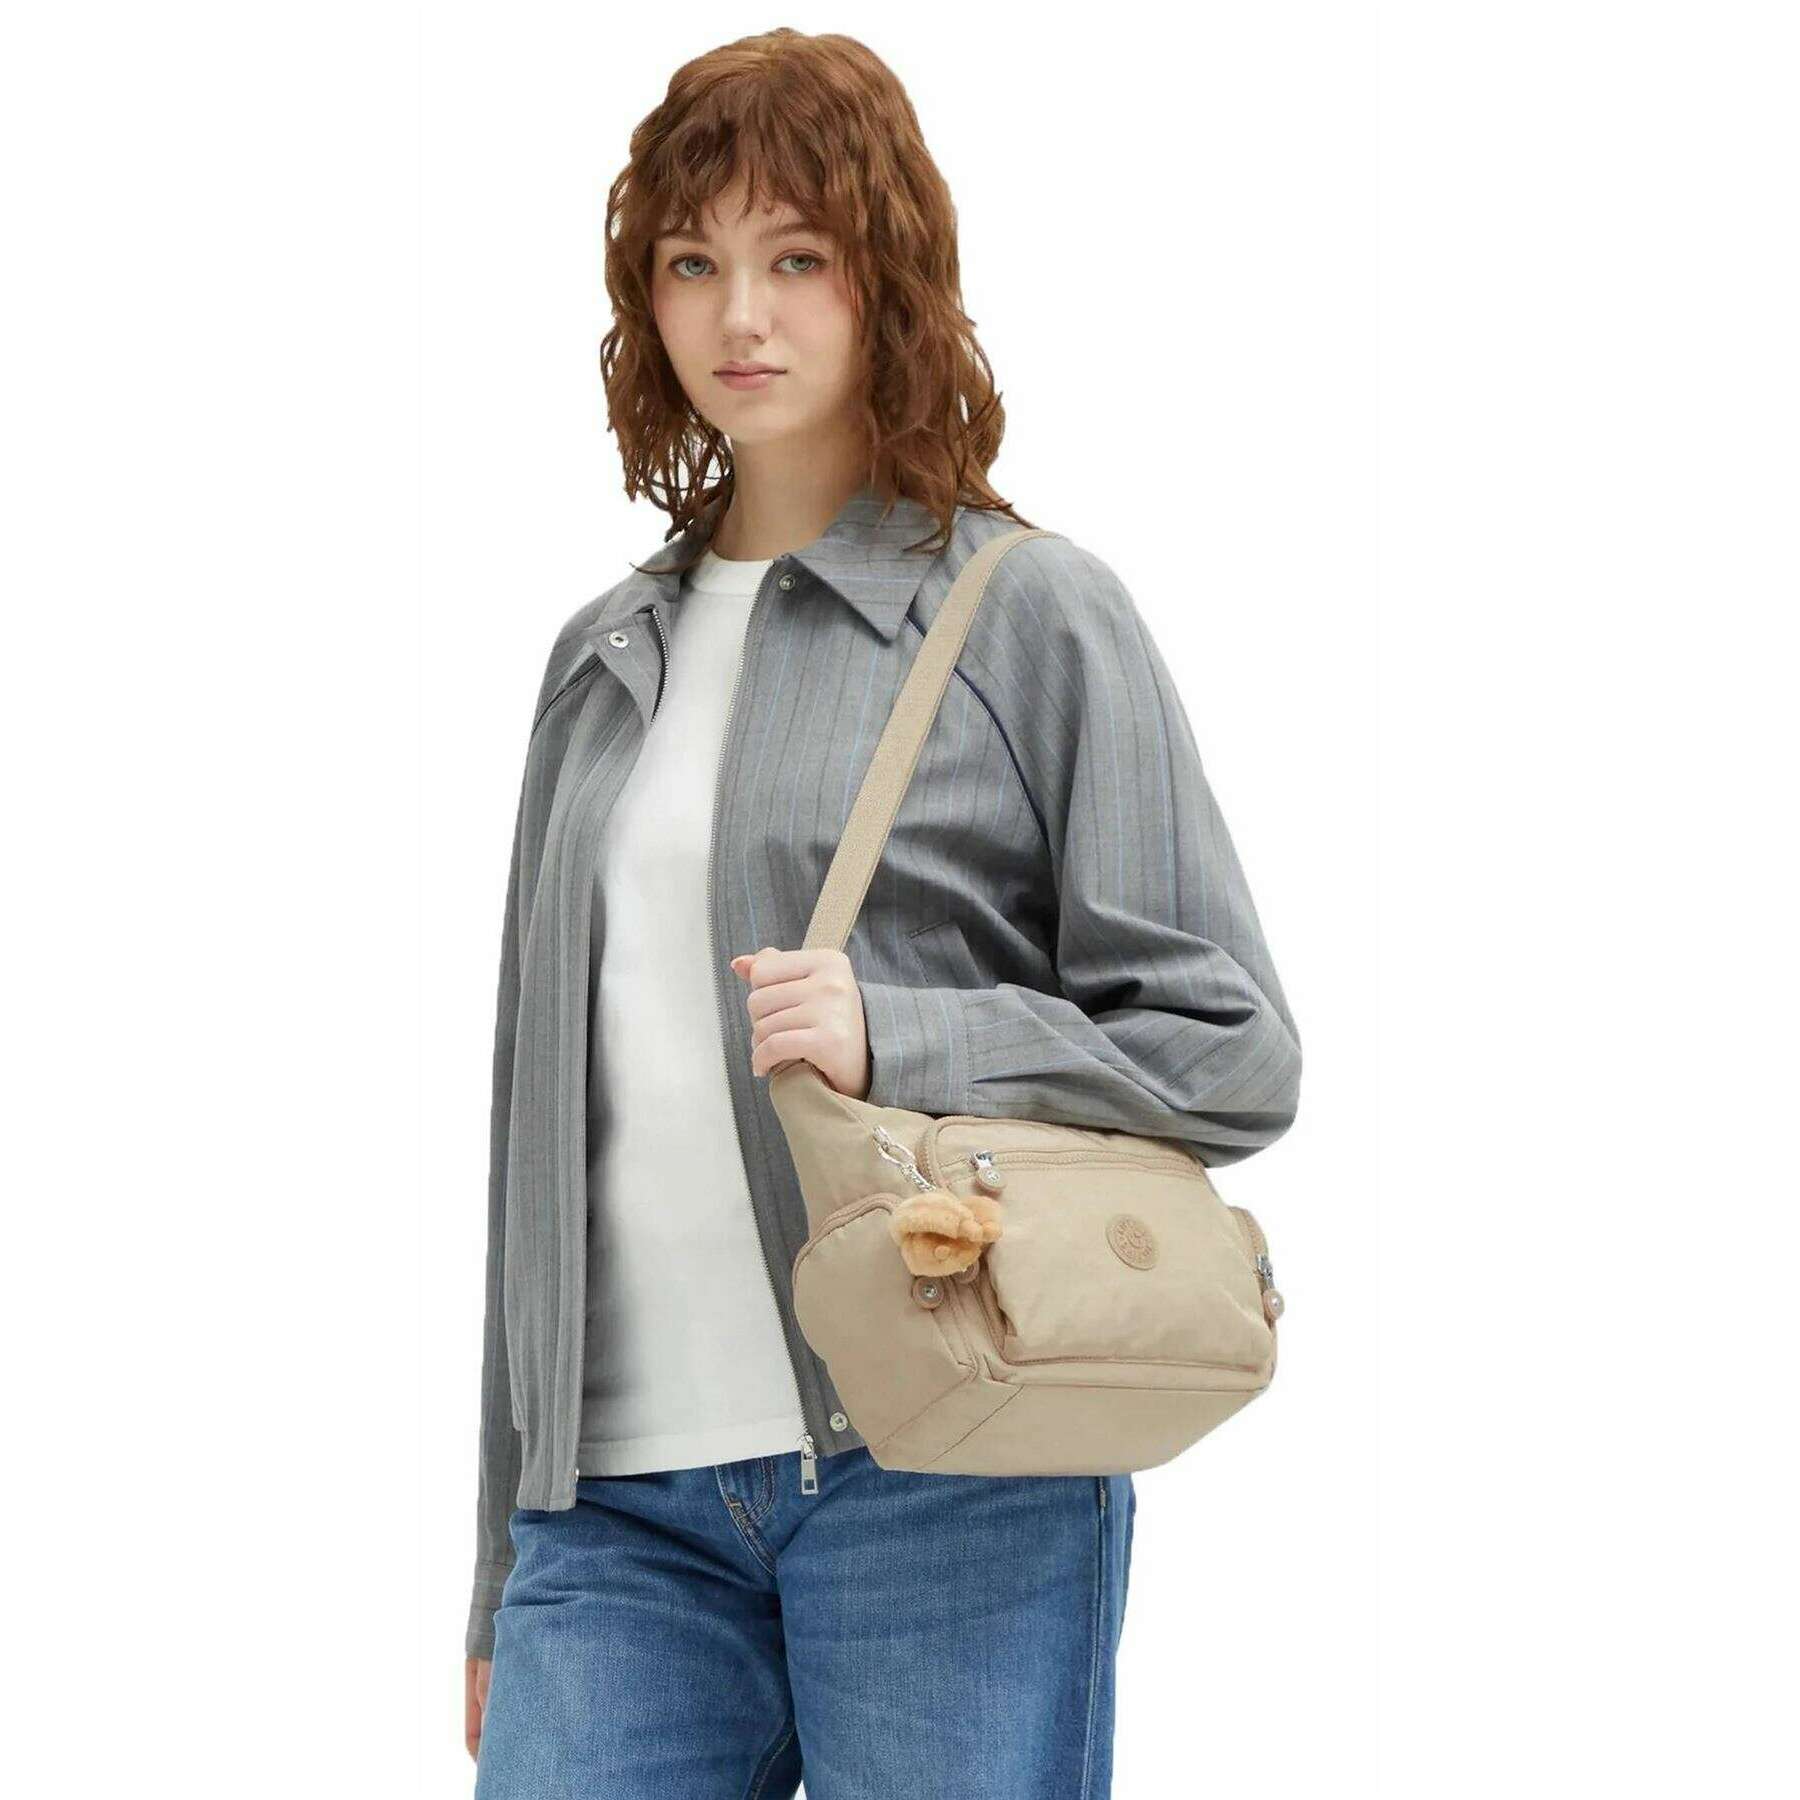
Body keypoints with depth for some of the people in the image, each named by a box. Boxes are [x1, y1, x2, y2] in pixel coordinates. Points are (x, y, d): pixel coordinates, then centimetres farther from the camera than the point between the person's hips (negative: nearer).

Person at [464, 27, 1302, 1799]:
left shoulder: (1032, 613, 2)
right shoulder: (608, 659, 17)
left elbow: (1230, 1053, -1)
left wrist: (896, 1040, -16)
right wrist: (505, 1580, 19)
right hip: (622, 1500, 4)